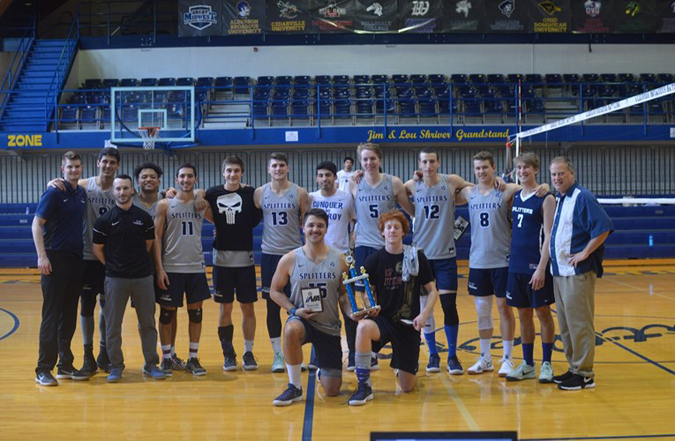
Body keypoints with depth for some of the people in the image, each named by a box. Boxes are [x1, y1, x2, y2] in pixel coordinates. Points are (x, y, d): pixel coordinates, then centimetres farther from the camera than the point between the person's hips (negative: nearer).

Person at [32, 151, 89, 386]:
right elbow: (37, 224, -10)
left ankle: (65, 366, 18)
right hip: (55, 260, -6)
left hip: (76, 260, 6)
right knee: (51, 316, -4)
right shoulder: (54, 193, -6)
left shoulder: (82, 193, 11)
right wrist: (42, 256, -19)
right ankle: (43, 369, 2)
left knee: (69, 316, 10)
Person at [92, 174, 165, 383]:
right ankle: (116, 366, 15)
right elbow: (97, 249, 4)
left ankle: (151, 364, 16)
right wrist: (112, 266, 2)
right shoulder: (105, 219, -1)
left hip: (143, 277, 2)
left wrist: (138, 262, 7)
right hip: (115, 279, -1)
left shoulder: (144, 217, 4)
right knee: (113, 325, 3)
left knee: (147, 323, 7)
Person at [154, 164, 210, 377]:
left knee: (195, 312, 6)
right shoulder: (165, 204, -1)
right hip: (171, 268, -2)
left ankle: (193, 359, 16)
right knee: (167, 313, 3)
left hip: (196, 267, 2)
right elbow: (157, 237, -3)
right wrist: (159, 268, -9)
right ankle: (167, 358, 15)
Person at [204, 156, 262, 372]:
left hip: (245, 257, 0)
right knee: (225, 308, 6)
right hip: (222, 258, 0)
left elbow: (257, 219, -1)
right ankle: (228, 354, 18)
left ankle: (248, 353, 16)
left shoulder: (251, 193, -2)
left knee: (248, 307, 5)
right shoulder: (213, 193, 0)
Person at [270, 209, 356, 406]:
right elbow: (275, 291, 3)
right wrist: (293, 310, -12)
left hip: (330, 326, 1)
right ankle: (295, 388, -20)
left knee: (332, 390, 0)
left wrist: (351, 312, -14)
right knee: (291, 330, -41)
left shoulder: (339, 259, -3)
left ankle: (323, 373, 41)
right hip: (302, 319, -1)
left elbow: (344, 294, 5)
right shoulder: (289, 259, -6)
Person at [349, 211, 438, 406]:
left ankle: (403, 368, 39)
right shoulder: (374, 260, -3)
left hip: (408, 324, 0)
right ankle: (364, 386, -23)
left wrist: (424, 314, -13)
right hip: (382, 319, 0)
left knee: (407, 387, 0)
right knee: (363, 327, -38)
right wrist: (369, 307, -16)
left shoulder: (416, 257, -3)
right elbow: (369, 293, 6)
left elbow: (432, 291, 2)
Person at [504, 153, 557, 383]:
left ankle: (546, 364, 14)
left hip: (536, 267, -6)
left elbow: (549, 236, -12)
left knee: (543, 312, 3)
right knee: (523, 314, 10)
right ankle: (527, 365, 19)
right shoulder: (514, 197, 10)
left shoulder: (545, 198, -7)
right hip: (516, 266, 6)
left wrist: (541, 268, -18)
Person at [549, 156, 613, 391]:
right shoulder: (560, 200, 15)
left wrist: (584, 253, -18)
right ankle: (574, 368, 23)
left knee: (579, 323, -4)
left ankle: (584, 373, 4)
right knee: (565, 324, 13)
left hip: (578, 272, -9)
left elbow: (603, 228, -20)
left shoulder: (582, 198, -12)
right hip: (560, 271, 9)